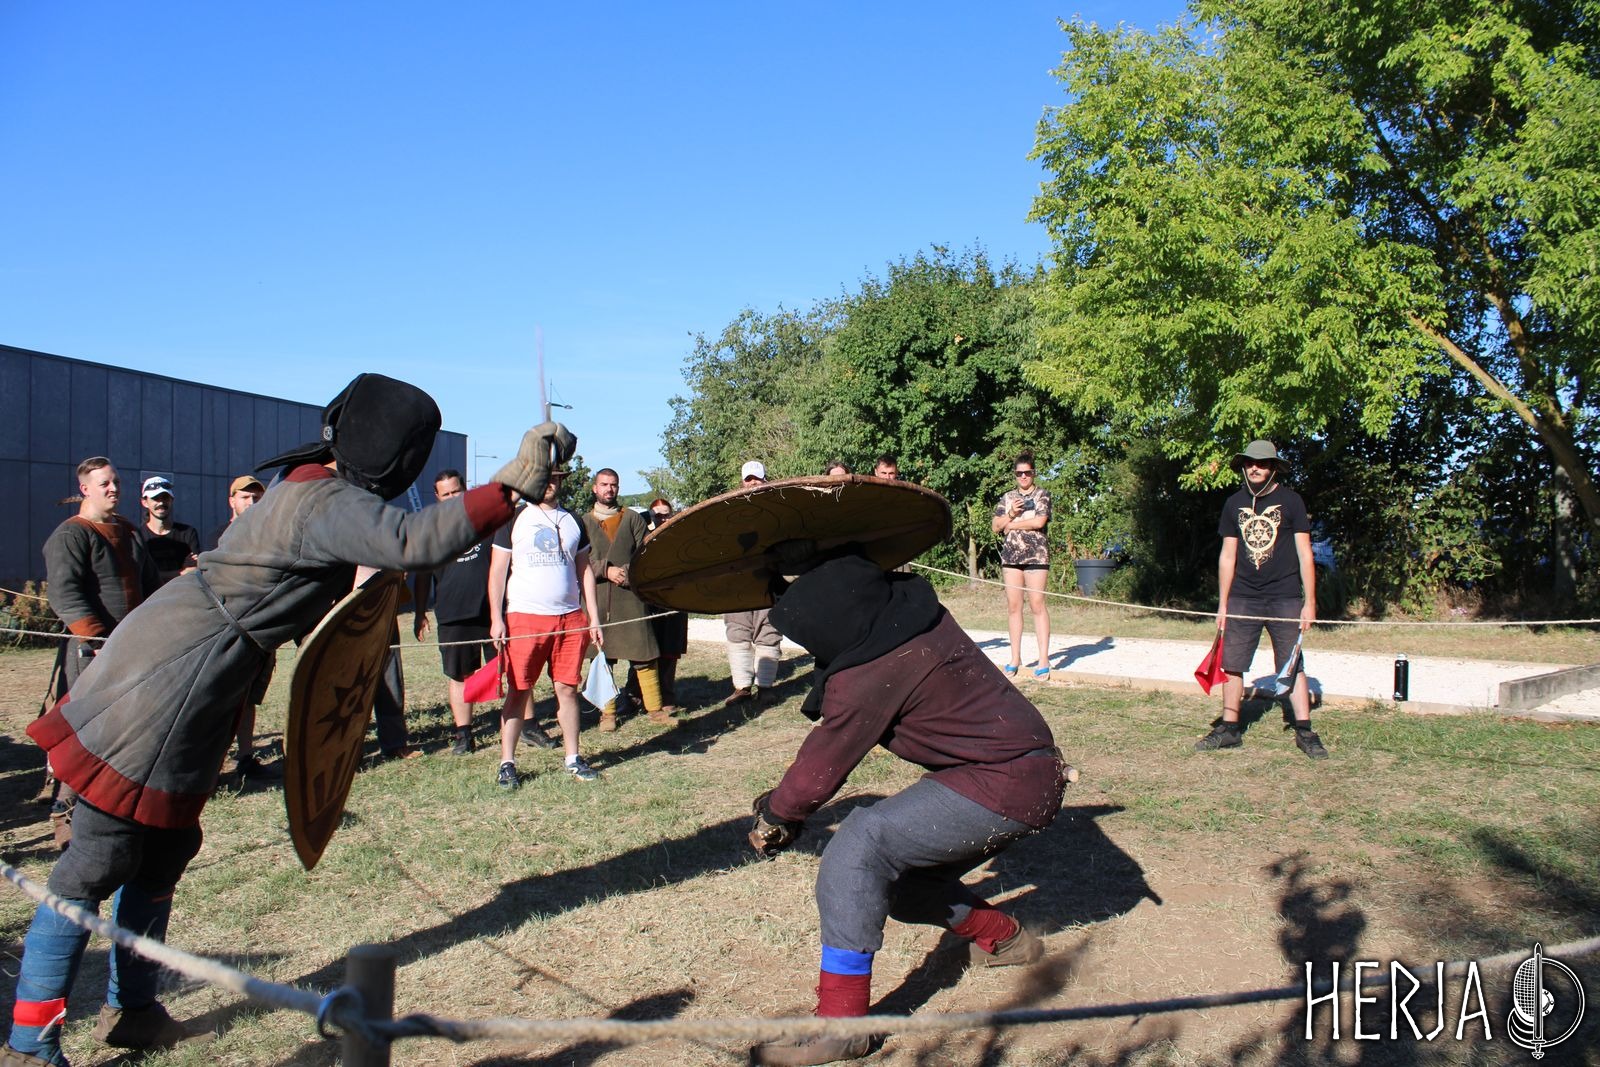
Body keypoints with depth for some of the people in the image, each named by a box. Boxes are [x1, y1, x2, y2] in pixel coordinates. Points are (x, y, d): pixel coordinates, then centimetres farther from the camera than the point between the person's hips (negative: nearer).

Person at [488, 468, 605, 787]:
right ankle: (506, 763, 8)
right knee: (519, 691, -1)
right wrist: (496, 618, -7)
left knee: (567, 689, 6)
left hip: (570, 618, 3)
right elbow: (497, 570, 2)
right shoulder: (515, 519, 4)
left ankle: (573, 759, 16)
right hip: (524, 617, -3)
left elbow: (584, 570, 17)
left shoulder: (572, 521, 14)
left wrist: (593, 617, 11)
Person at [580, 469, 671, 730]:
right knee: (600, 655, 1)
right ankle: (607, 712, 9)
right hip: (597, 597, 0)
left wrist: (629, 572, -9)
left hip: (631, 594, 0)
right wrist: (606, 571, -11)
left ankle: (654, 708, 4)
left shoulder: (632, 518, 14)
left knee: (644, 653, -3)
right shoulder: (584, 522, 11)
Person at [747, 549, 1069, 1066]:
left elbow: (822, 767, -12)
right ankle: (1002, 937, 37)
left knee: (861, 842, -21)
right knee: (897, 880, 16)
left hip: (1004, 787, -10)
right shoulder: (907, 605, -2)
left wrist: (774, 817, 5)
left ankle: (840, 1021, -15)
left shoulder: (873, 674, -26)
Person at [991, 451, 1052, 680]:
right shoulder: (1007, 497, 16)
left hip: (1035, 555, -4)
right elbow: (995, 526, 10)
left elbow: (1039, 522, -11)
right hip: (1010, 556, 4)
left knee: (1037, 605, -7)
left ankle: (1043, 659, -5)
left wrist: (1011, 524, -3)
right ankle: (1015, 658, 11)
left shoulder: (1042, 495, 4)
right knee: (1013, 606, 4)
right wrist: (1011, 514, -7)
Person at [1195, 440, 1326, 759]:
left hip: (1285, 598, -3)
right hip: (1242, 598, 3)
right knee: (1232, 664, 4)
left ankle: (1304, 732, 5)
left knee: (1292, 667, -1)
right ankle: (1229, 729, 14)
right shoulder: (1234, 503, 9)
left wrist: (1310, 602, -5)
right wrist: (1222, 604, 9)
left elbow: (1304, 554, 0)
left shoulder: (1290, 500, 0)